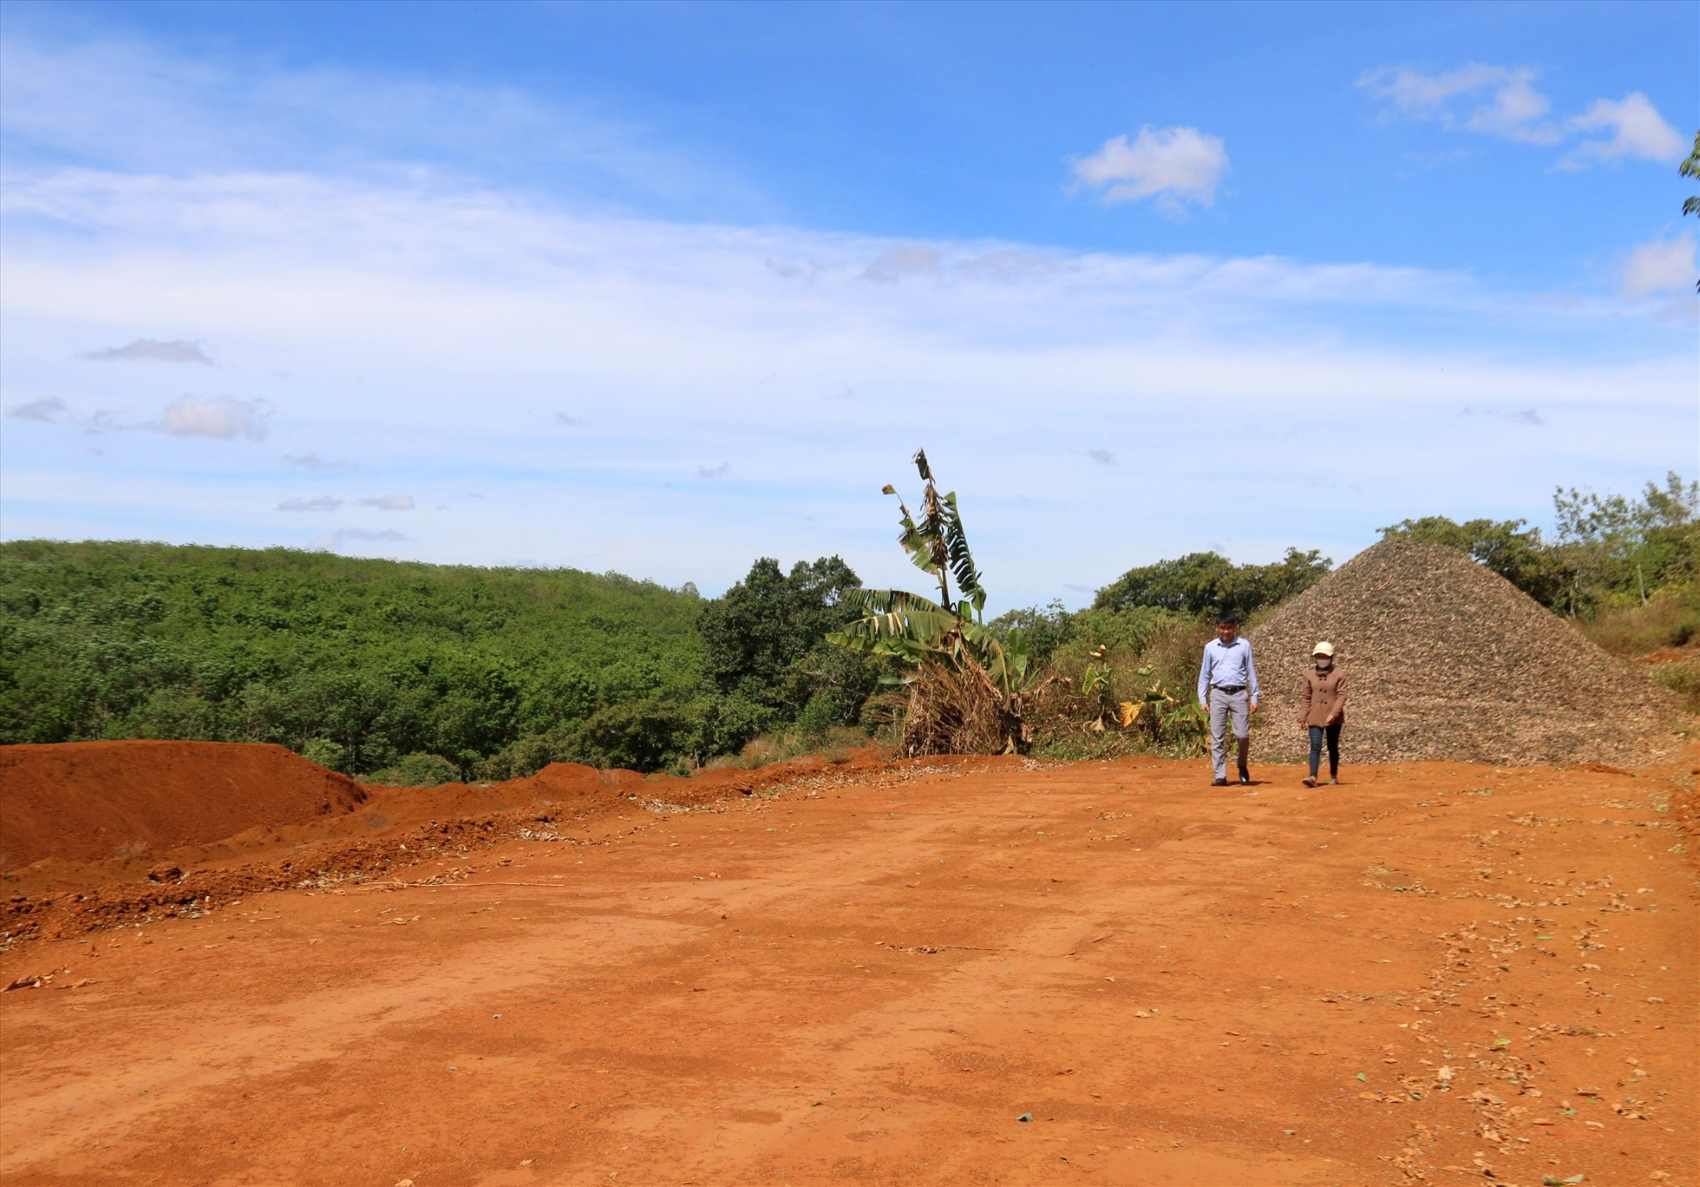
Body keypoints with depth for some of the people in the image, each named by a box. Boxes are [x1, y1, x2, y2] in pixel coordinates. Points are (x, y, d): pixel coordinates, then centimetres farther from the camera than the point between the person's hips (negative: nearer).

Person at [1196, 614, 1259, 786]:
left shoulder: (1244, 645, 6)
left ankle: (1242, 766, 19)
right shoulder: (1210, 647, 8)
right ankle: (1220, 776, 2)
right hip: (1218, 694, 1)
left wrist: (1254, 697, 3)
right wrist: (1202, 698, 5)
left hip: (1239, 694, -1)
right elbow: (1204, 674, 12)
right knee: (1217, 737, -2)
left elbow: (1251, 672, 8)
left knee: (1242, 734, -8)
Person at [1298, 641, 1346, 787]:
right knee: (1315, 746, -10)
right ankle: (1312, 777, -19)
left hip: (1333, 719, -1)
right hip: (1315, 718, 1)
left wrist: (1333, 714, -19)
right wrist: (1302, 718, 1)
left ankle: (1334, 776, 27)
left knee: (1333, 747, 12)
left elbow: (1341, 696, -8)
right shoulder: (1309, 675, 5)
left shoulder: (1339, 675, -2)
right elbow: (1305, 697, 6)